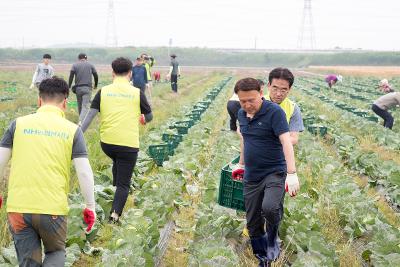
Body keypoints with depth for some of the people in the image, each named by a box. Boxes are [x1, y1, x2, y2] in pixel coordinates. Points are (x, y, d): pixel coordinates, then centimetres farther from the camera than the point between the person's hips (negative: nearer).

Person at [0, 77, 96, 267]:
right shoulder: (72, 130, 1)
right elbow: (84, 173, -3)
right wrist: (90, 207, 7)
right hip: (53, 208, -1)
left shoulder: (19, 124, 5)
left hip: (18, 207, 1)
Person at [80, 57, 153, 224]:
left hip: (106, 143, 3)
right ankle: (115, 214, -12)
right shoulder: (137, 93, -1)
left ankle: (116, 186, 39)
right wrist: (143, 119, 33)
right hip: (128, 144, -3)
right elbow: (149, 116, 10)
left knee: (117, 161, 36)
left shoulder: (103, 92, 1)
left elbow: (90, 116, -5)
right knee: (124, 184, 4)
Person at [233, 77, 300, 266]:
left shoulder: (274, 112, -15)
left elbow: (286, 142, -23)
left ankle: (273, 237, -1)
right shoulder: (241, 114, 6)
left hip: (274, 172, -6)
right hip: (251, 177, 6)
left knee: (269, 207, -31)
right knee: (253, 223, 8)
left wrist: (292, 174, -32)